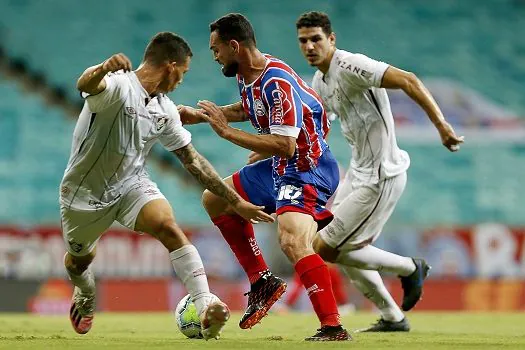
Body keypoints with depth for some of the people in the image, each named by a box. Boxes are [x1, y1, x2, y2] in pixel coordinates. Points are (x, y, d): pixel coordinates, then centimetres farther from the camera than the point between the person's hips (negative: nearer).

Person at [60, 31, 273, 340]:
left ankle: (206, 305, -35)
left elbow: (192, 160, 9)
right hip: (86, 190, -4)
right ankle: (86, 297, 56)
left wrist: (236, 201, 7)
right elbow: (86, 85, -47)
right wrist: (102, 69, -73)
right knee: (79, 259, 18)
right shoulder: (118, 86, -22)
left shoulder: (166, 110, 0)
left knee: (169, 227, -25)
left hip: (132, 184, 4)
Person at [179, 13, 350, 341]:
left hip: (308, 170, -11)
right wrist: (200, 115, 20)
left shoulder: (277, 82, -26)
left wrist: (227, 131, -25)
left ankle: (333, 327, -32)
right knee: (215, 200, 21)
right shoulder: (246, 76, 4)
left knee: (293, 240, -32)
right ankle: (262, 281, 20)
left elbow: (285, 144, -31)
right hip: (281, 167, 11)